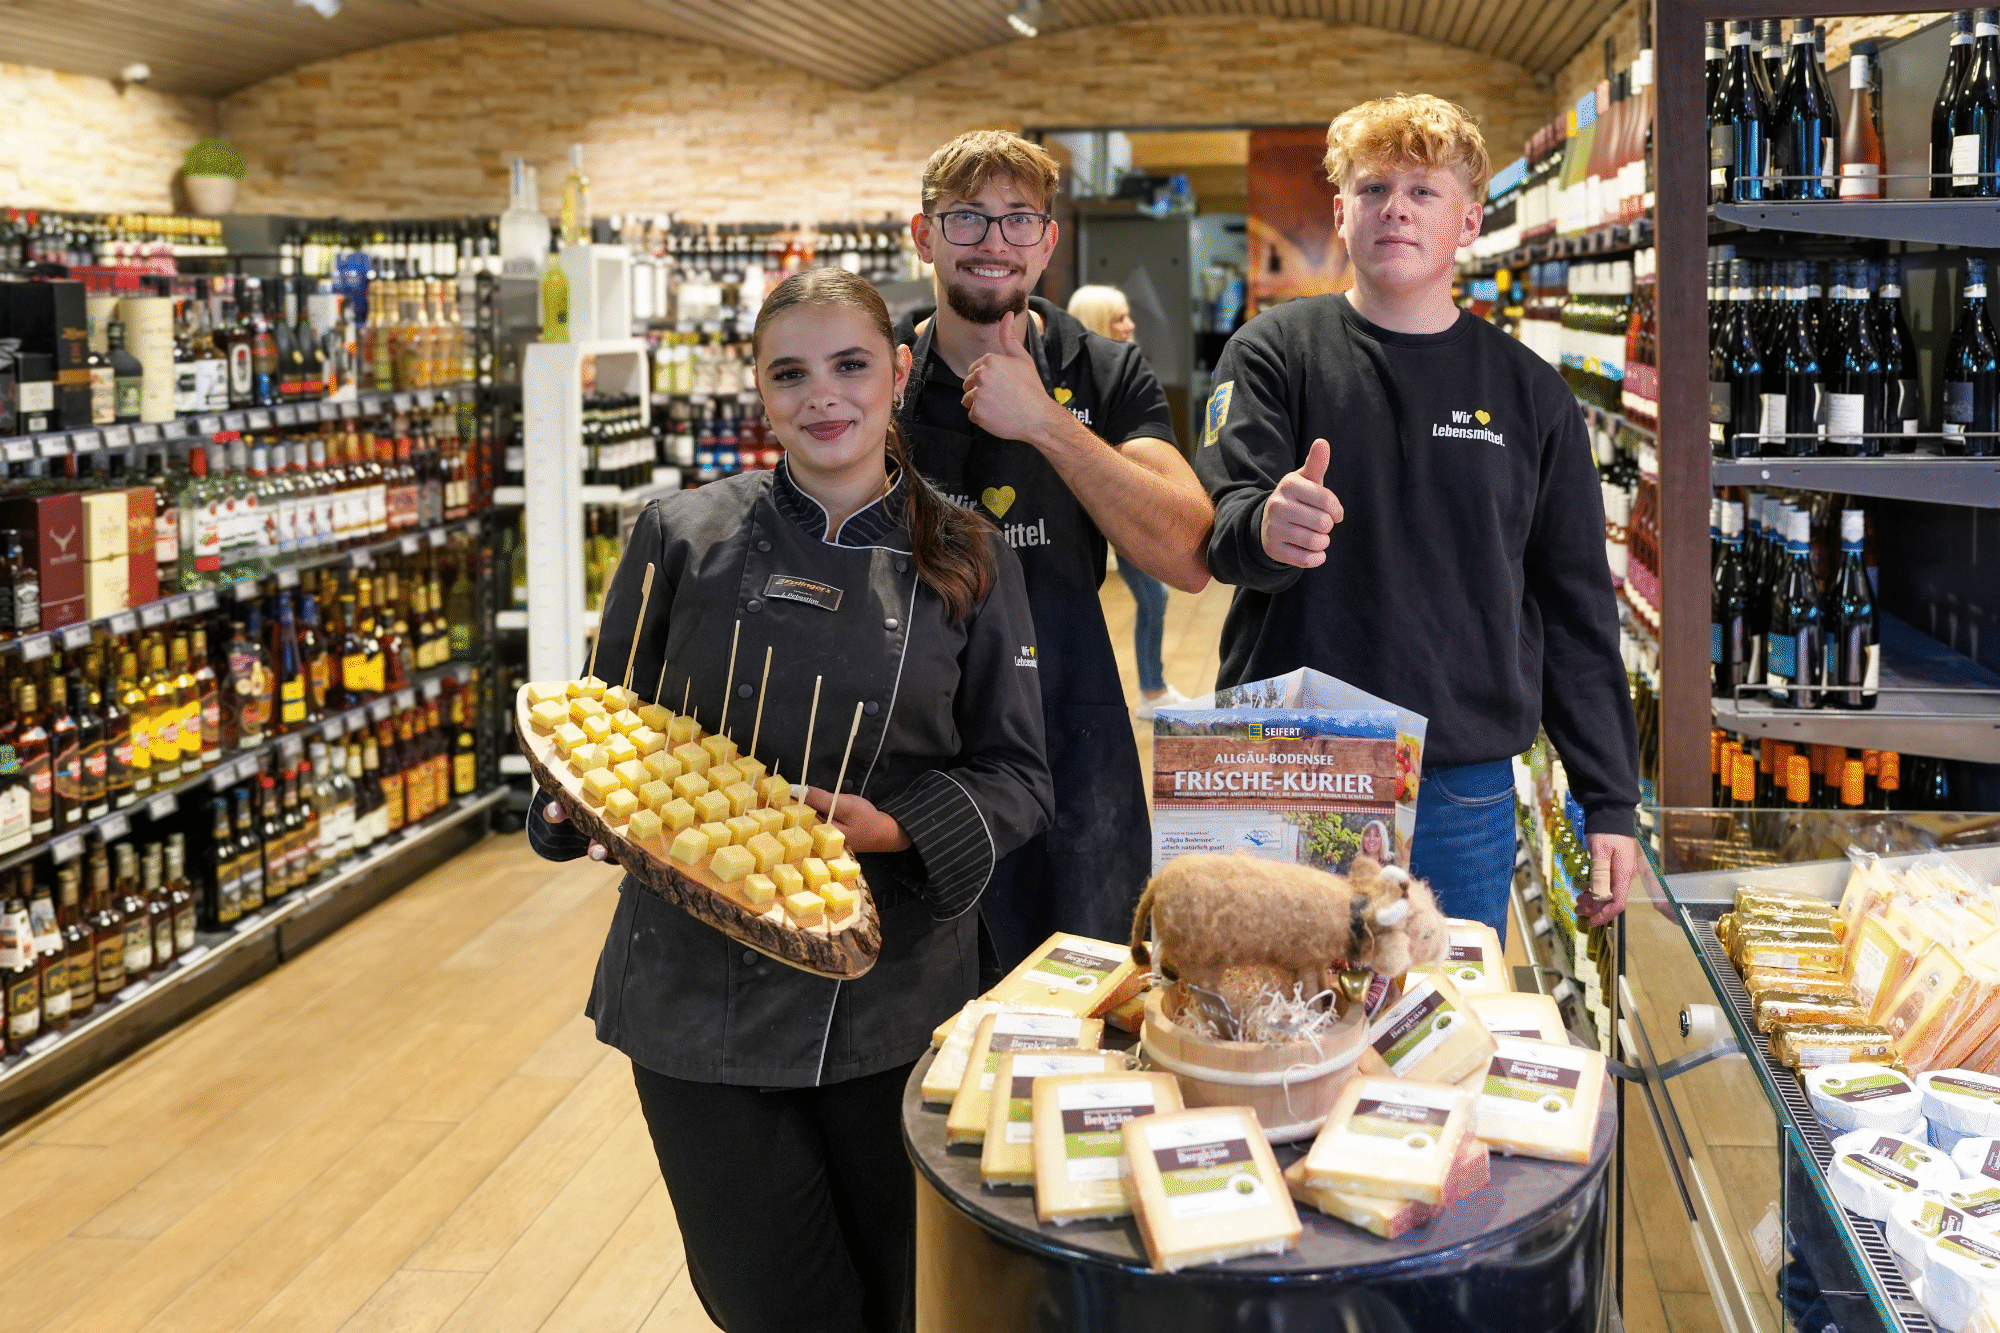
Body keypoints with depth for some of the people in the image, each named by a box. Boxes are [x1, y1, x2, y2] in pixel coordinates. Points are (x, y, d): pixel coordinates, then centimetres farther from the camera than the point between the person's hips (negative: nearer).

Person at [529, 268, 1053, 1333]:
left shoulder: (967, 563, -1)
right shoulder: (682, 537, -1)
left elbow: (1015, 775, 1)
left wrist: (893, 829, -16)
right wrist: (577, 800, -14)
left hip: (890, 995, 0)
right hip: (699, 992, 0)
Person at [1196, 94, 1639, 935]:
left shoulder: (1529, 392, 9)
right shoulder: (1275, 352, 3)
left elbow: (1575, 607, 10)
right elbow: (1220, 530, -10)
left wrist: (1610, 803, 7)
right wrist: (1265, 529, -34)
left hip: (1464, 796, 2)